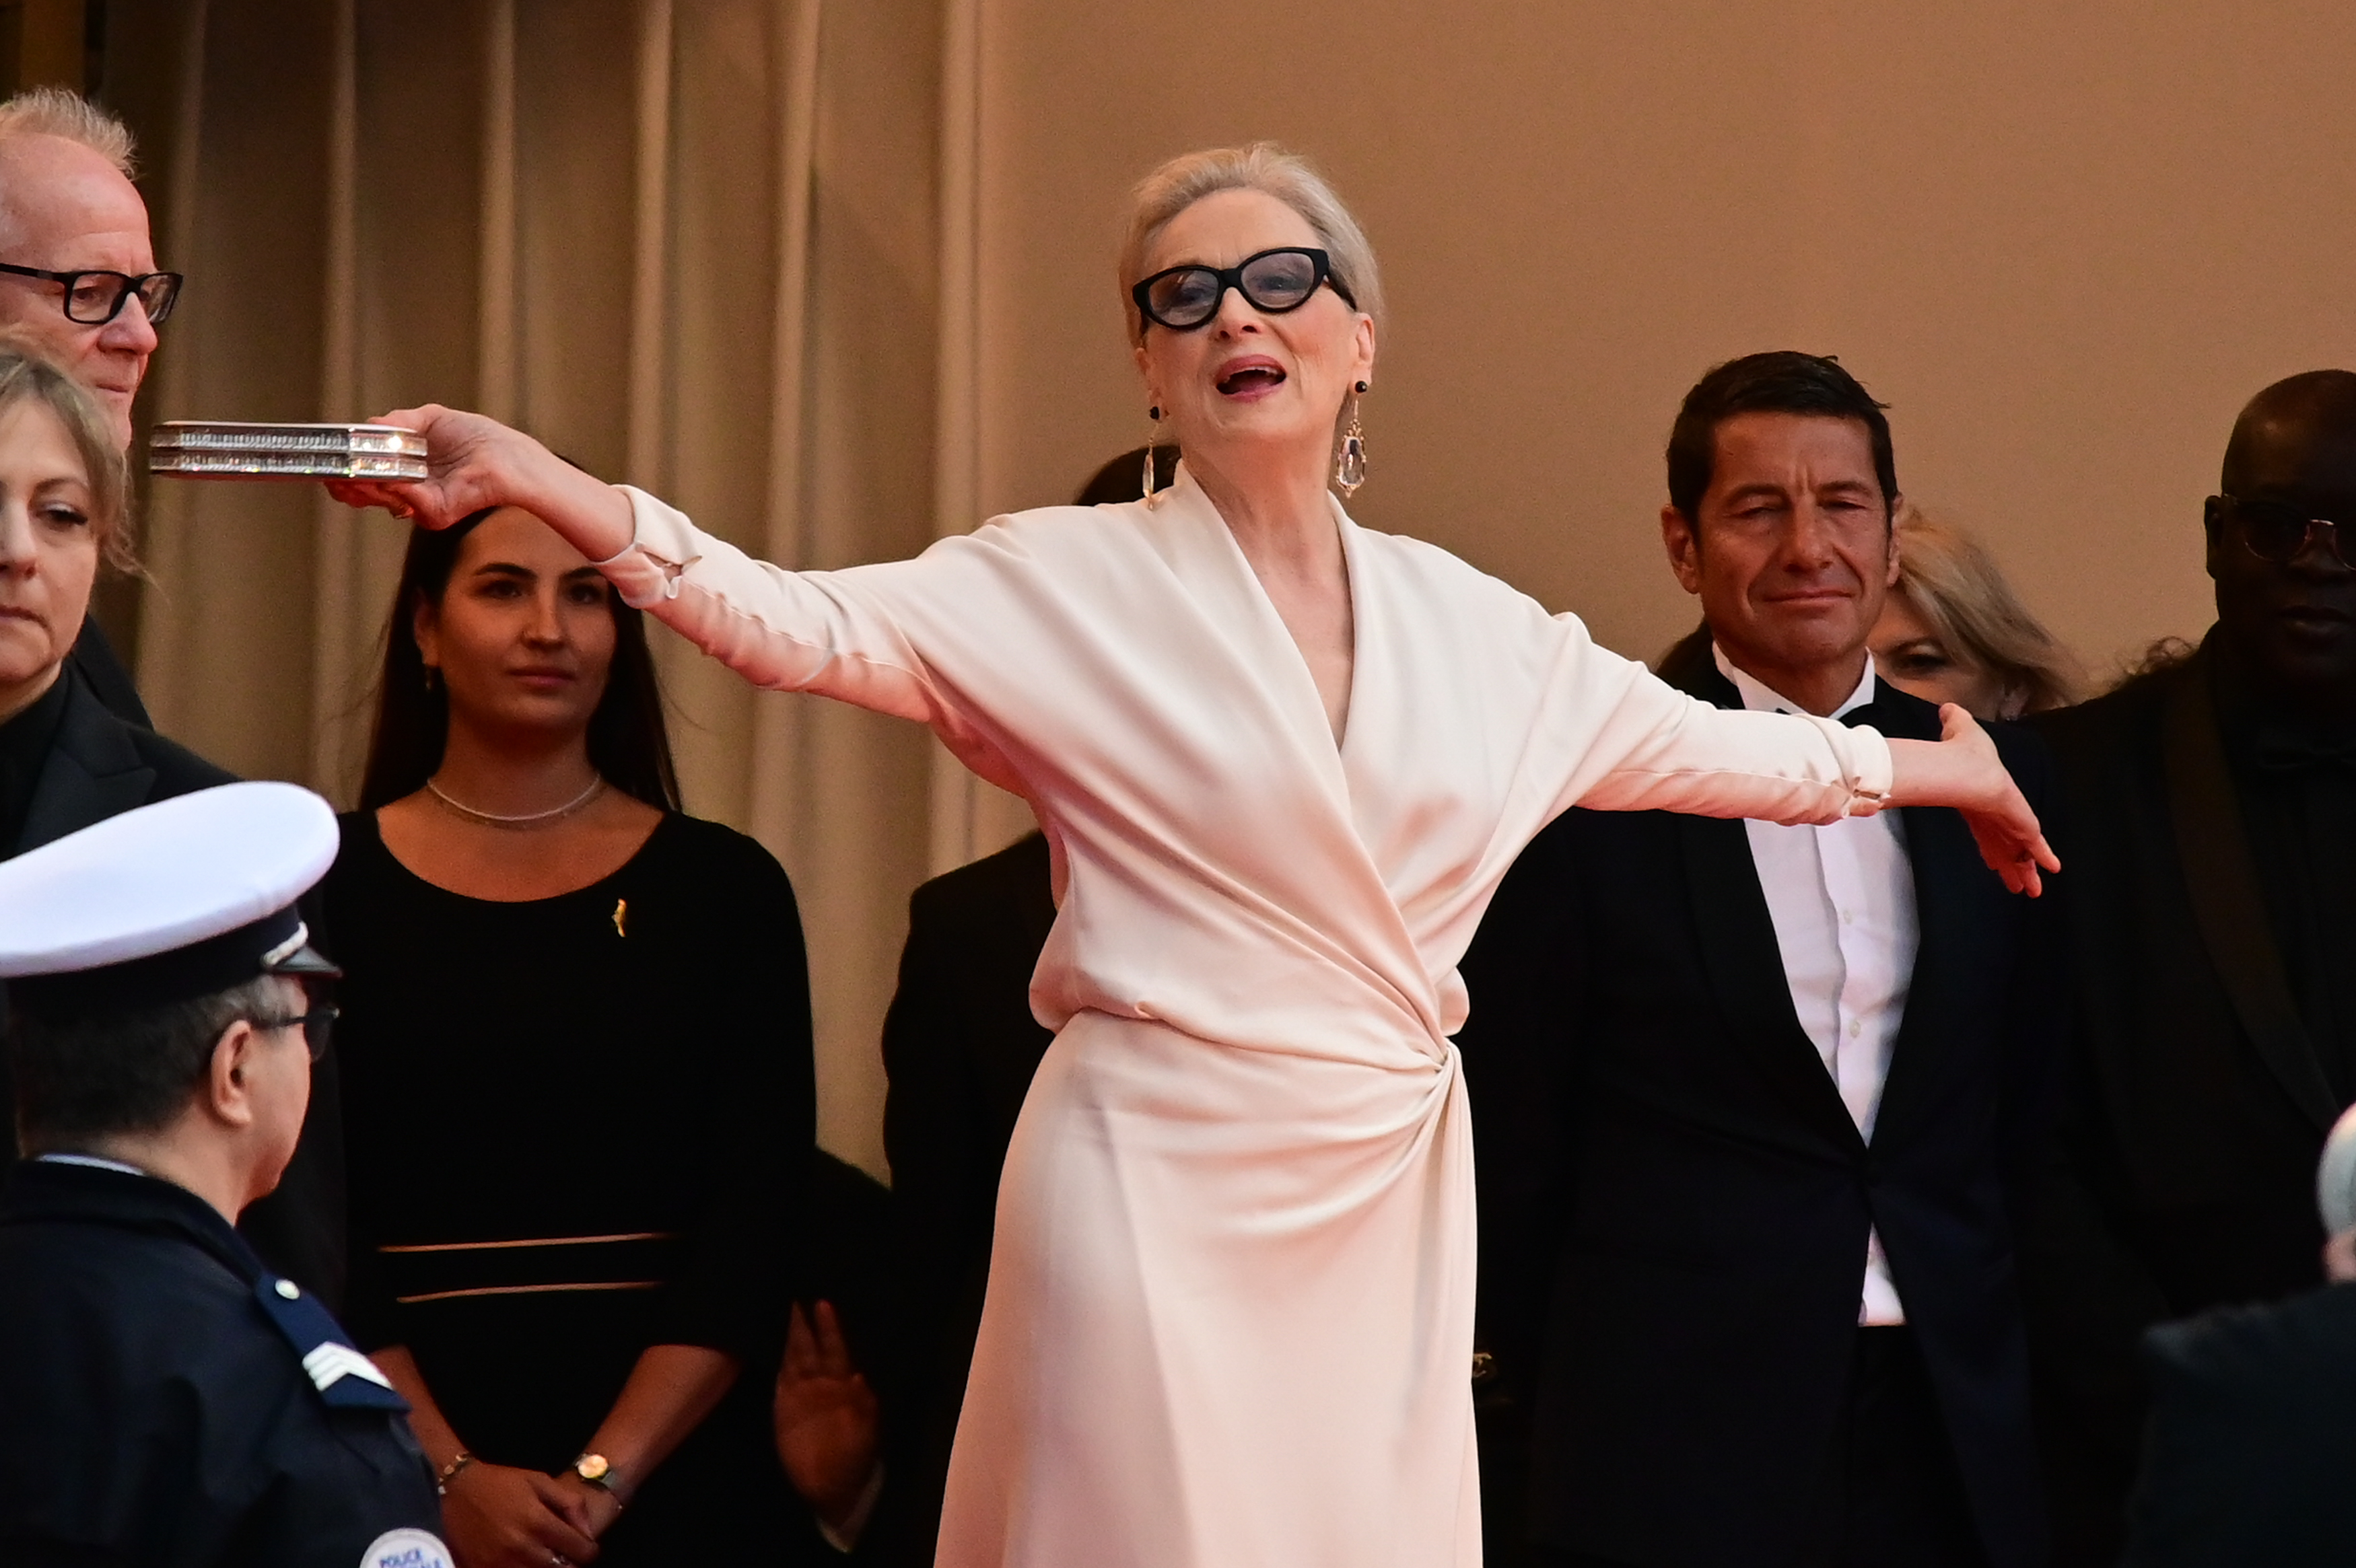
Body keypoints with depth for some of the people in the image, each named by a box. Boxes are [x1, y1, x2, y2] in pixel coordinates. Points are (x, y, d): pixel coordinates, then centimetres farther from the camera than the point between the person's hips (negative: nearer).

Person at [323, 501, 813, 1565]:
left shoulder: (721, 888, 2)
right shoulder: (328, 888, 1)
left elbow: (751, 1238, -3)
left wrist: (604, 1479, -14)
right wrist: (451, 1475, -14)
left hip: (670, 1475, 1)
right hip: (399, 1468, 0)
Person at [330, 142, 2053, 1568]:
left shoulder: (1463, 619, 10)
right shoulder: (1076, 587, -4)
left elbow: (1687, 739, 24)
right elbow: (803, 626, -16)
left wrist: (1918, 767, 33)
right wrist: (537, 482, -30)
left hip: (1392, 1192, 4)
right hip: (1160, 1178, -4)